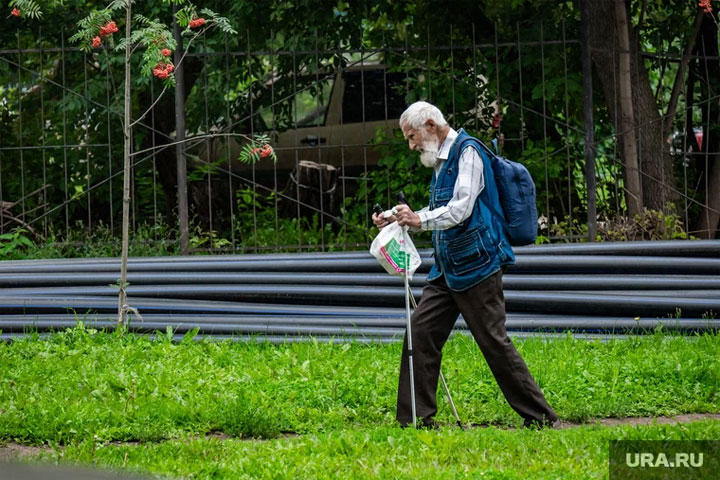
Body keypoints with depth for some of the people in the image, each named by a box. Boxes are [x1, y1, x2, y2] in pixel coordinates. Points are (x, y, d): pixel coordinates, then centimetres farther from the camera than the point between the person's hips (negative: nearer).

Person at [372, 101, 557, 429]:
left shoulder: (467, 152, -11)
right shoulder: (441, 160, 17)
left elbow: (462, 208, -23)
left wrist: (420, 220, -32)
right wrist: (397, 221, 15)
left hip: (476, 266, -9)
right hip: (447, 268, 9)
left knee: (494, 342, -7)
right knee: (421, 333, 1)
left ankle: (540, 418, 1)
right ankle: (415, 419, 3)